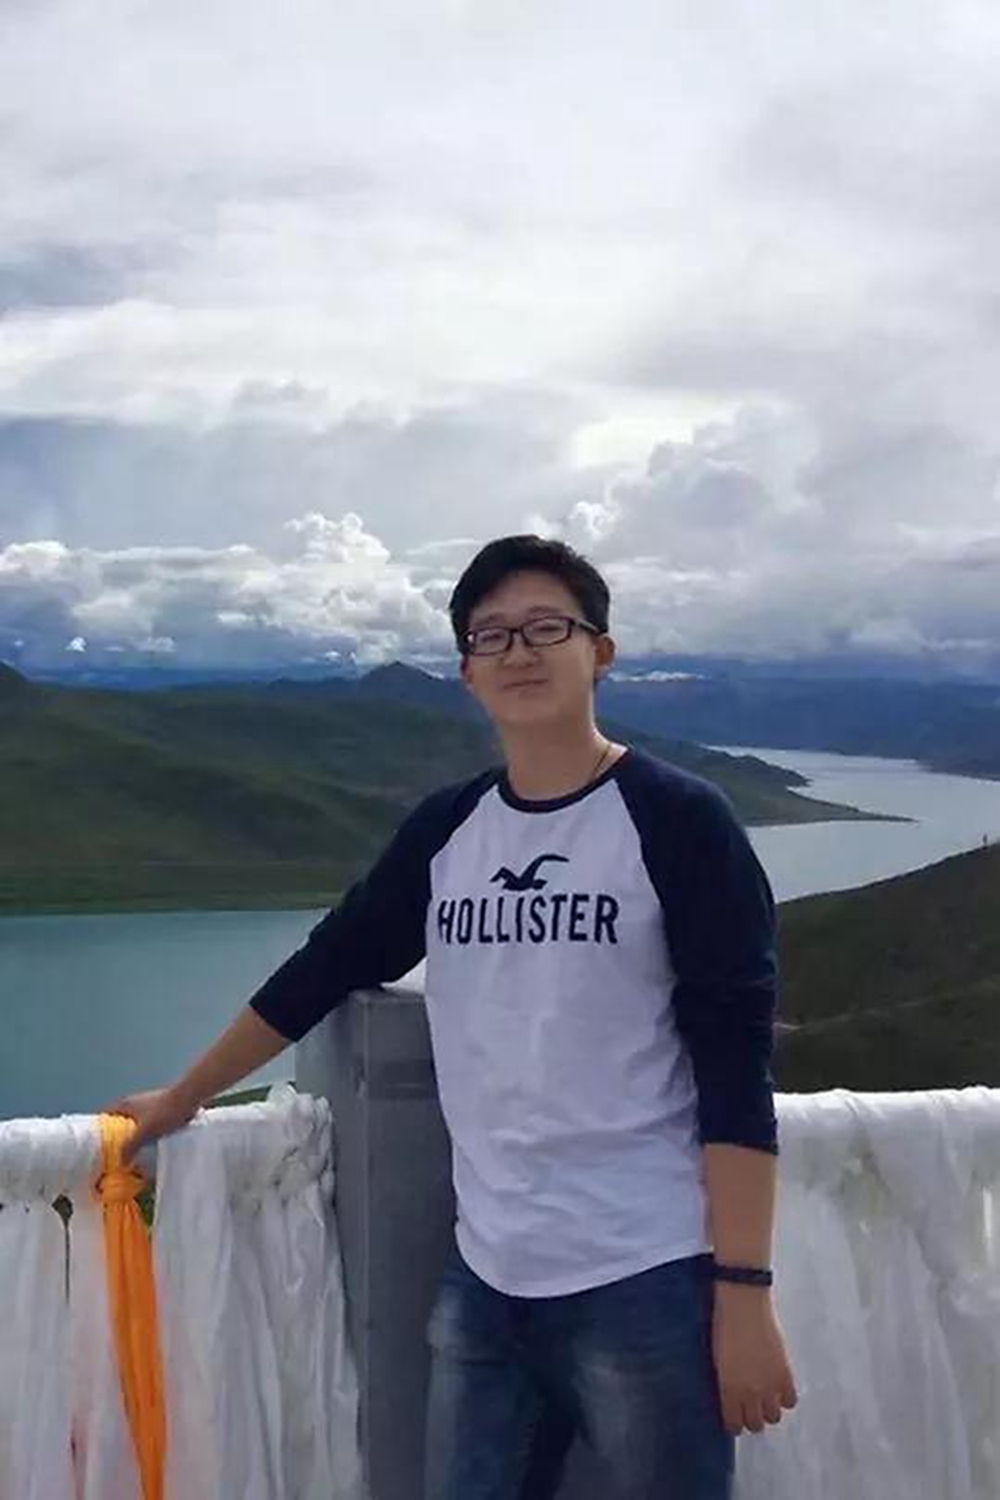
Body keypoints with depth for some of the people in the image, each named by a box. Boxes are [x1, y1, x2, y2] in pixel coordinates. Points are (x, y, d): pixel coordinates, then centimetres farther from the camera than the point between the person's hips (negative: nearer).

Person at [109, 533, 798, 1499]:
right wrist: (182, 1099, 26)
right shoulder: (444, 830, 7)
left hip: (646, 1284, -4)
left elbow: (736, 1070, -10)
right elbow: (323, 973, 18)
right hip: (484, 1281, 5)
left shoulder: (678, 821, -8)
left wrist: (744, 1290, -14)